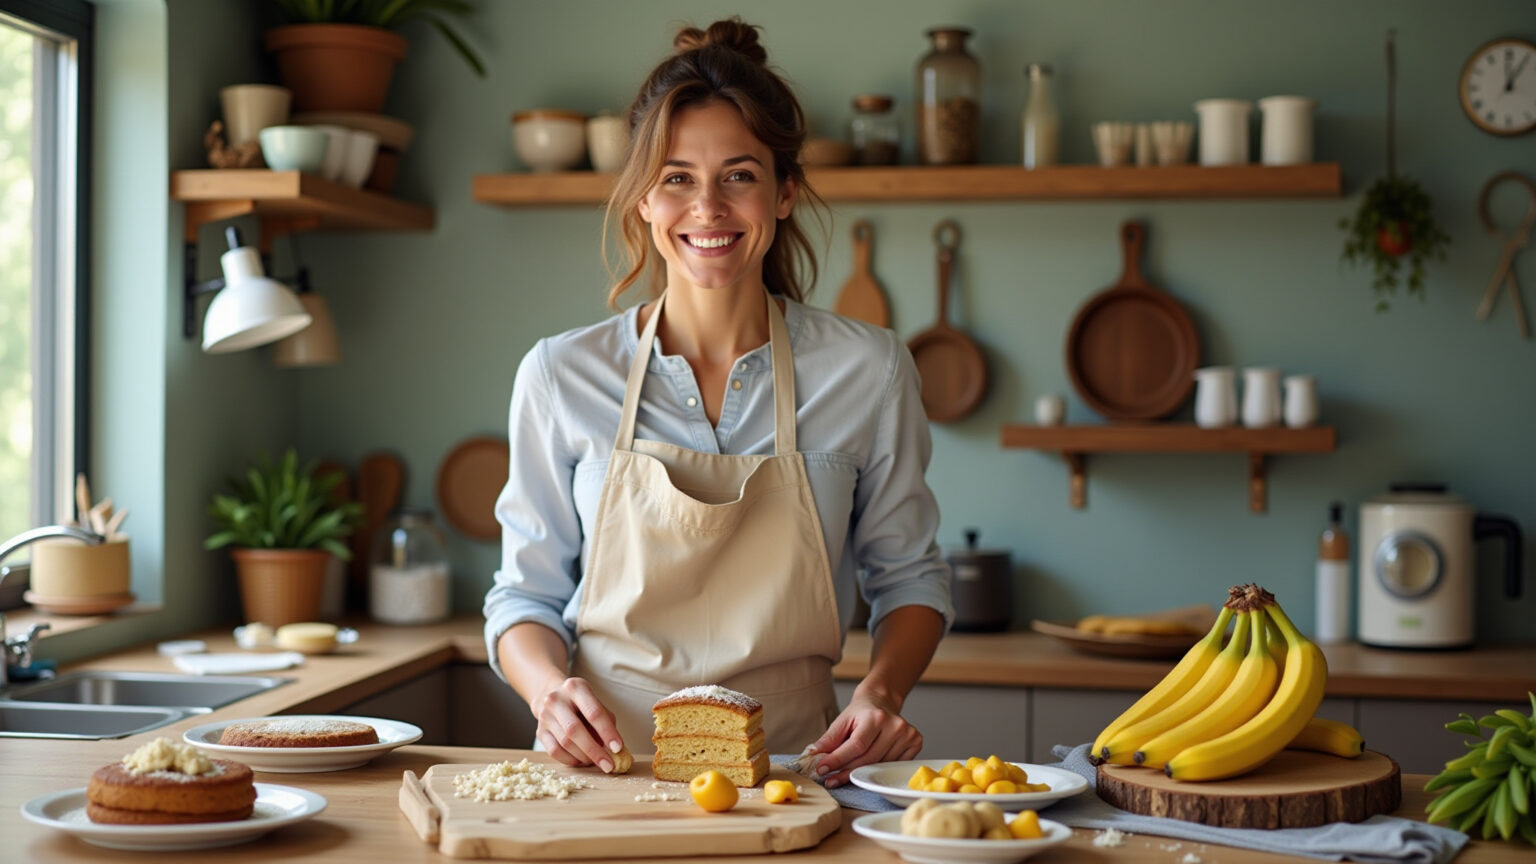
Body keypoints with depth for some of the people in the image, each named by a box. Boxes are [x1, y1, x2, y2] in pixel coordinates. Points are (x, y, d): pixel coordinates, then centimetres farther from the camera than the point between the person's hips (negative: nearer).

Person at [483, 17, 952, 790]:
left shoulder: (866, 372, 2)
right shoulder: (561, 377, 3)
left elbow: (908, 575, 14)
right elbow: (526, 594, 11)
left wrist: (880, 691, -5)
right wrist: (549, 689, -10)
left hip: (788, 776, -1)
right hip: (604, 767, 1)